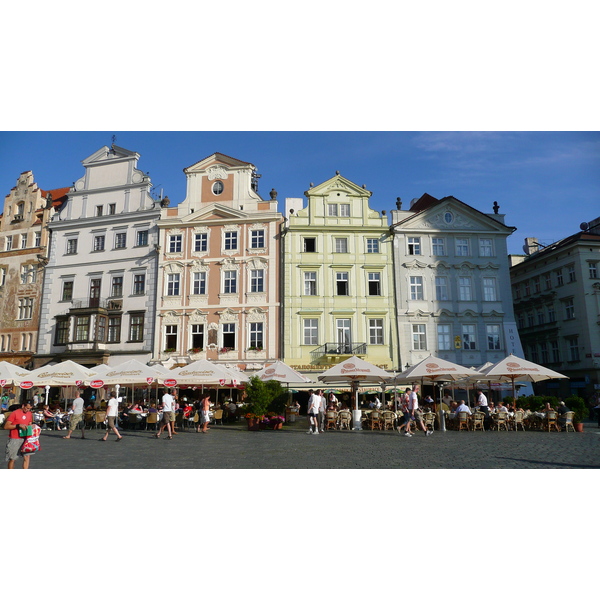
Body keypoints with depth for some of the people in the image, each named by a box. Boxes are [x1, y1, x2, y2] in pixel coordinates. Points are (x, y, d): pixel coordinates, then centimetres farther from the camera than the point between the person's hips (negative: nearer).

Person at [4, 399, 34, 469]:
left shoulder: (29, 413, 8)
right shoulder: (14, 413, -11)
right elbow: (6, 426, -13)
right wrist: (18, 425, -23)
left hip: (25, 439, 5)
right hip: (14, 439, -5)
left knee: (27, 456, -5)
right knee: (12, 459, 6)